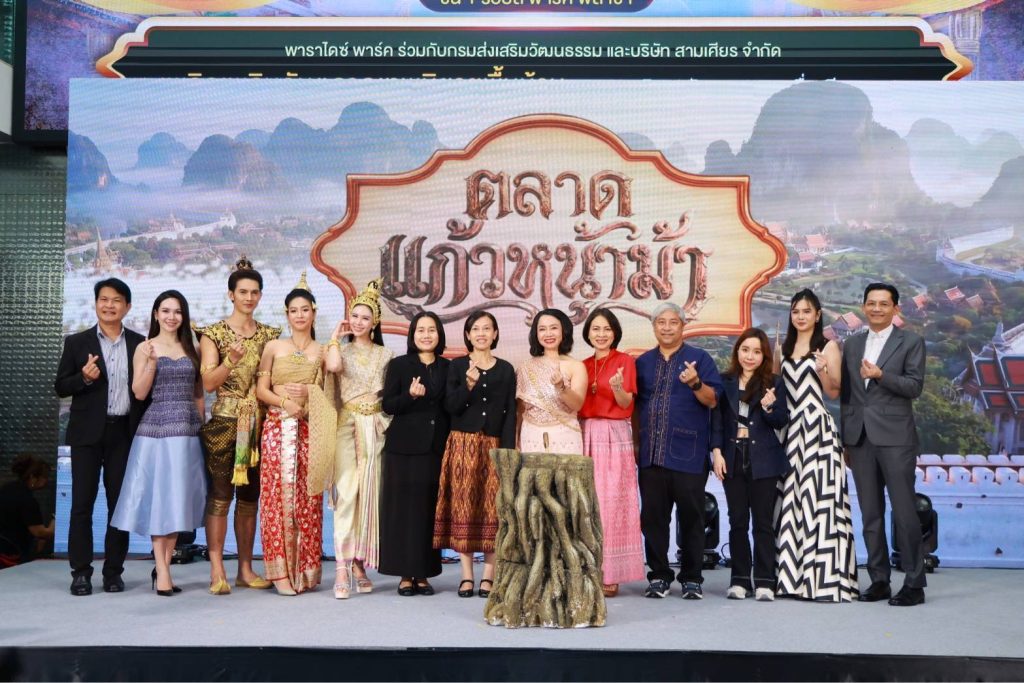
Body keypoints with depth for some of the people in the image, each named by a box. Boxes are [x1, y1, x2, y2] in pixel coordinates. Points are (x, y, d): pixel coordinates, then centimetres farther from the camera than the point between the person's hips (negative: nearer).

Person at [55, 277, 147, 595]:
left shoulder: (139, 344, 6)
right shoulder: (76, 343, 4)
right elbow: (60, 387, 3)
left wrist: (144, 430, -4)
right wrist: (83, 378, -17)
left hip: (125, 432, 1)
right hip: (88, 432, -1)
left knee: (120, 501, 5)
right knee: (82, 502, 1)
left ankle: (113, 570, 13)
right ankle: (81, 572, 8)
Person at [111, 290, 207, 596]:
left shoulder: (191, 349, 12)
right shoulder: (145, 348, 3)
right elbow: (139, 393, -4)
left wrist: (200, 422, 7)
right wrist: (152, 361, -16)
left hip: (188, 430, 3)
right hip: (157, 428, -3)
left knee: (179, 497, 5)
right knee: (159, 496, -2)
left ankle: (164, 564, 14)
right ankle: (162, 570, 2)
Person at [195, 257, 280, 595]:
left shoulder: (269, 334, 12)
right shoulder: (214, 333, -1)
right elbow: (208, 382, -10)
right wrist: (231, 360, -24)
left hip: (258, 424, 4)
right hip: (224, 423, -4)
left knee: (250, 497, 9)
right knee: (220, 496, -4)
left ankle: (246, 569, 15)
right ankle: (217, 571, 0)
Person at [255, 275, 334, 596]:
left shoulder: (322, 352, 10)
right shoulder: (273, 347, 8)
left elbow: (329, 395, 11)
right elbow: (261, 390, 2)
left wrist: (309, 394, -8)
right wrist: (286, 402, -13)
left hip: (310, 431, 1)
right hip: (279, 429, -1)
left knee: (307, 497, 0)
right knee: (279, 494, -5)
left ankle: (306, 569, 9)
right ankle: (281, 570, 1)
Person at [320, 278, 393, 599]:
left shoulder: (384, 355, 11)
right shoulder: (341, 350, 6)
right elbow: (333, 366, -19)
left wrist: (386, 424, -1)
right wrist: (335, 336, -6)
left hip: (374, 429, 2)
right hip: (347, 427, -2)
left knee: (369, 495, 3)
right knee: (346, 494, -13)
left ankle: (359, 563, 14)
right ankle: (342, 569, -14)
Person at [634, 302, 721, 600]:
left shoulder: (699, 358, 6)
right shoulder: (643, 362, 17)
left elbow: (712, 400, -2)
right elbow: (635, 405, 20)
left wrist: (695, 383, -21)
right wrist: (636, 441, 11)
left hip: (688, 453, -3)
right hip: (651, 453, 3)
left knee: (691, 517, 1)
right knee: (652, 517, 4)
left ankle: (691, 578, 11)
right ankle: (659, 576, 14)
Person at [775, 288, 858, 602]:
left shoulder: (828, 346, 3)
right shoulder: (783, 349, 16)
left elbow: (834, 392, -2)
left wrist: (823, 370, -19)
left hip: (817, 429, -5)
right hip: (790, 430, 5)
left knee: (818, 499, -8)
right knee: (791, 501, 4)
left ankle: (823, 576, -5)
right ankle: (792, 576, 10)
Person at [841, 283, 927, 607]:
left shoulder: (911, 342, 3)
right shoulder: (852, 344, 15)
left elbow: (915, 387, -5)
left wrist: (881, 375, -20)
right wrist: (844, 437, 11)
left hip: (895, 438, -4)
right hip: (860, 438, 4)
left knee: (904, 511, -4)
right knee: (870, 514, 8)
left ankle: (914, 583, 4)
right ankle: (879, 580, 15)